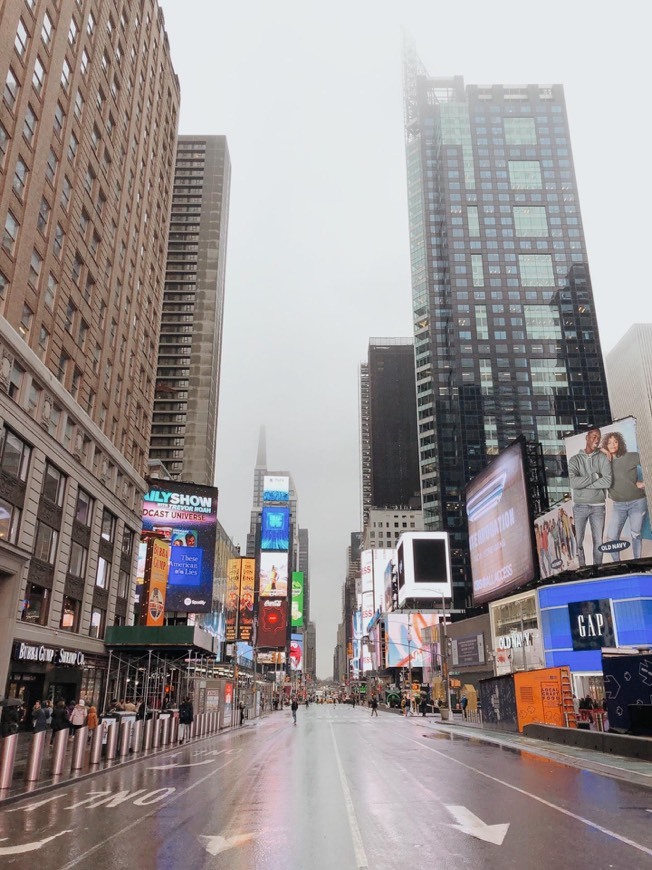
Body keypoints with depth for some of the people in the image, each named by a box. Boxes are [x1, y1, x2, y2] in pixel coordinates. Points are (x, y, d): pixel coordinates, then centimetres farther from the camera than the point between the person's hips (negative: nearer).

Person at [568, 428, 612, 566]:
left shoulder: (603, 458, 3)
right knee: (578, 541, 0)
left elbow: (607, 481, -12)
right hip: (579, 506, -1)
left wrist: (583, 484, -11)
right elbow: (573, 482, -15)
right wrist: (595, 477, -13)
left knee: (598, 541, 8)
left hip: (598, 506, 1)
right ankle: (582, 568, 10)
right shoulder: (575, 459, 1)